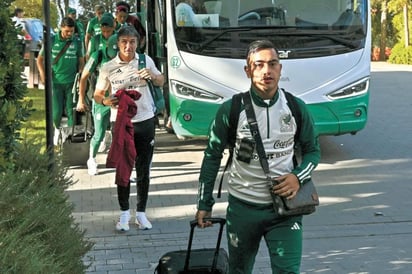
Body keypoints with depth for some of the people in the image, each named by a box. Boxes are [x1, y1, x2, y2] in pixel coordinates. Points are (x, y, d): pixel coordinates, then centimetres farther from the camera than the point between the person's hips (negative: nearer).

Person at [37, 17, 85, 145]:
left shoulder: (77, 42, 1)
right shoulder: (52, 41, -2)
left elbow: (81, 61, 10)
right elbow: (40, 59, 5)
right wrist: (43, 75, -5)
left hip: (71, 82, 1)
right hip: (55, 82, -1)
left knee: (71, 111, 2)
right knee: (56, 112, -2)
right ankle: (57, 128, 28)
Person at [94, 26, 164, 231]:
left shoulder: (145, 61, 1)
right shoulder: (108, 68, -4)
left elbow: (161, 82, 15)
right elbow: (97, 95, 3)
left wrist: (152, 75, -8)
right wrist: (106, 101, -20)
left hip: (145, 120, 1)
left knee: (143, 170, 7)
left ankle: (141, 213, 19)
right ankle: (124, 213, 17)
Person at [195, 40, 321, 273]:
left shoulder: (296, 108, -2)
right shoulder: (231, 109, -7)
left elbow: (313, 150, 10)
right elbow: (213, 156, 2)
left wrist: (298, 176, -10)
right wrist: (204, 203, 3)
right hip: (242, 207, 0)